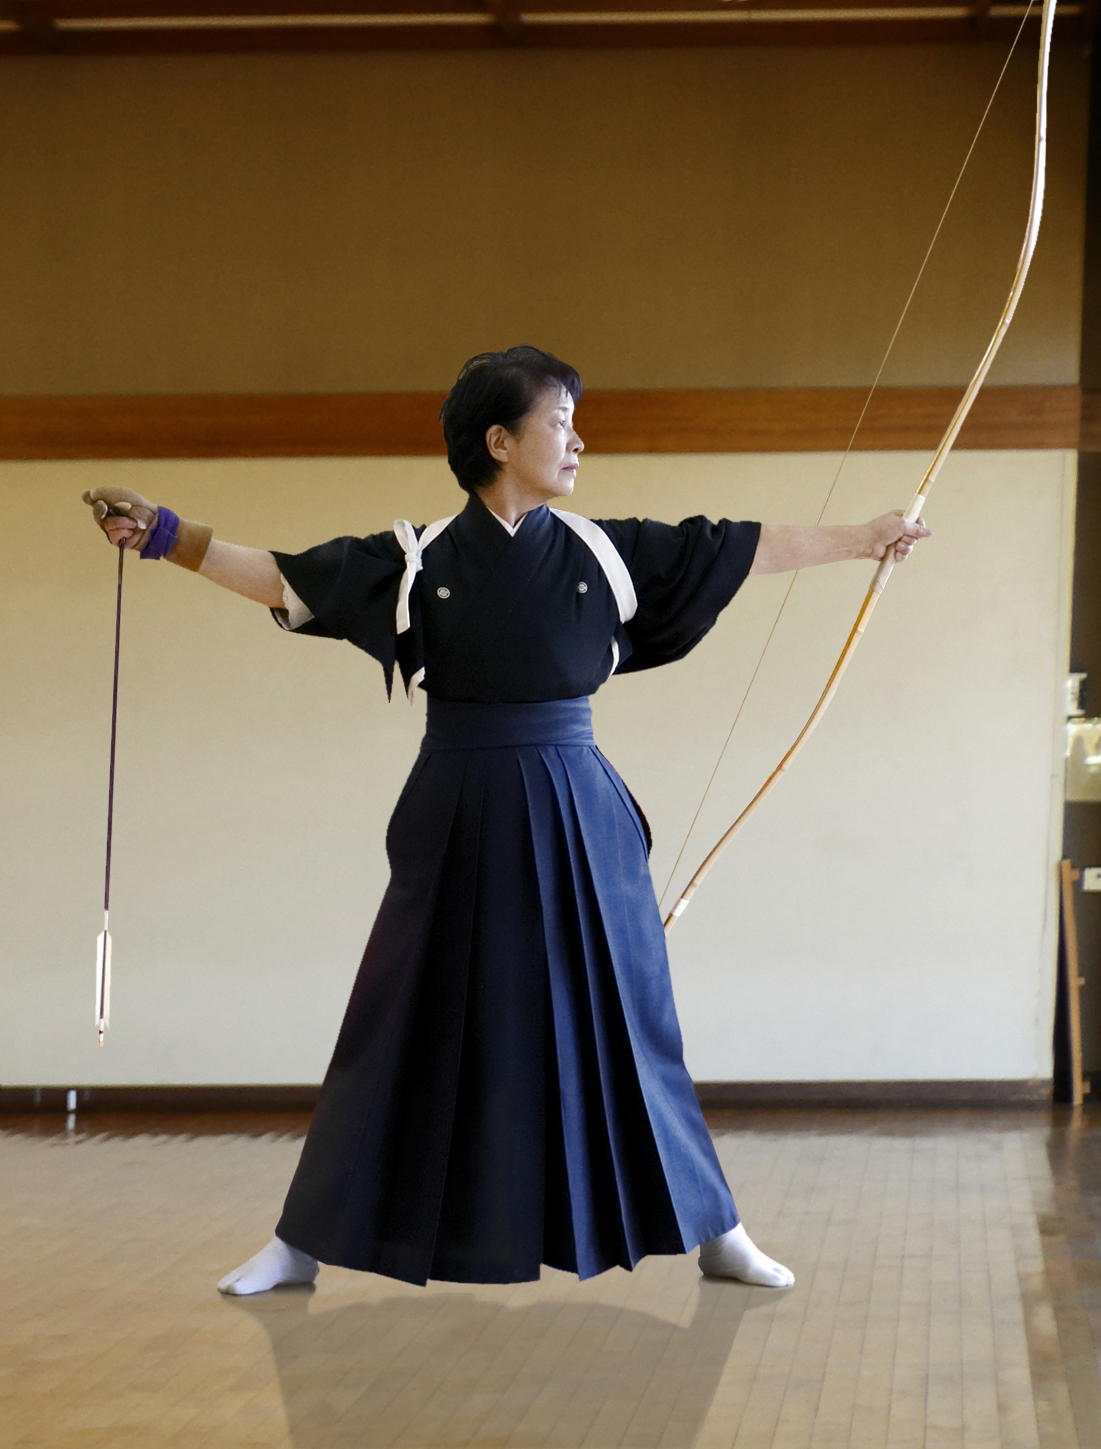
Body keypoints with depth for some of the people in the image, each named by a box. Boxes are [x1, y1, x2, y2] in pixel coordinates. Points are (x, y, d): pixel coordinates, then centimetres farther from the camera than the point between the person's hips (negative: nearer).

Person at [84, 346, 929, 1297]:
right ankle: (302, 1244, 15)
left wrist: (861, 539, 11)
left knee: (625, 1021, 7)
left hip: (577, 820, 1)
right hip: (461, 818, -1)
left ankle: (715, 1230, 18)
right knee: (409, 1028, 4)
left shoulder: (604, 552, 3)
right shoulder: (420, 559, -1)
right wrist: (161, 534, -5)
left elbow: (744, 549, 9)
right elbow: (281, 577, 1)